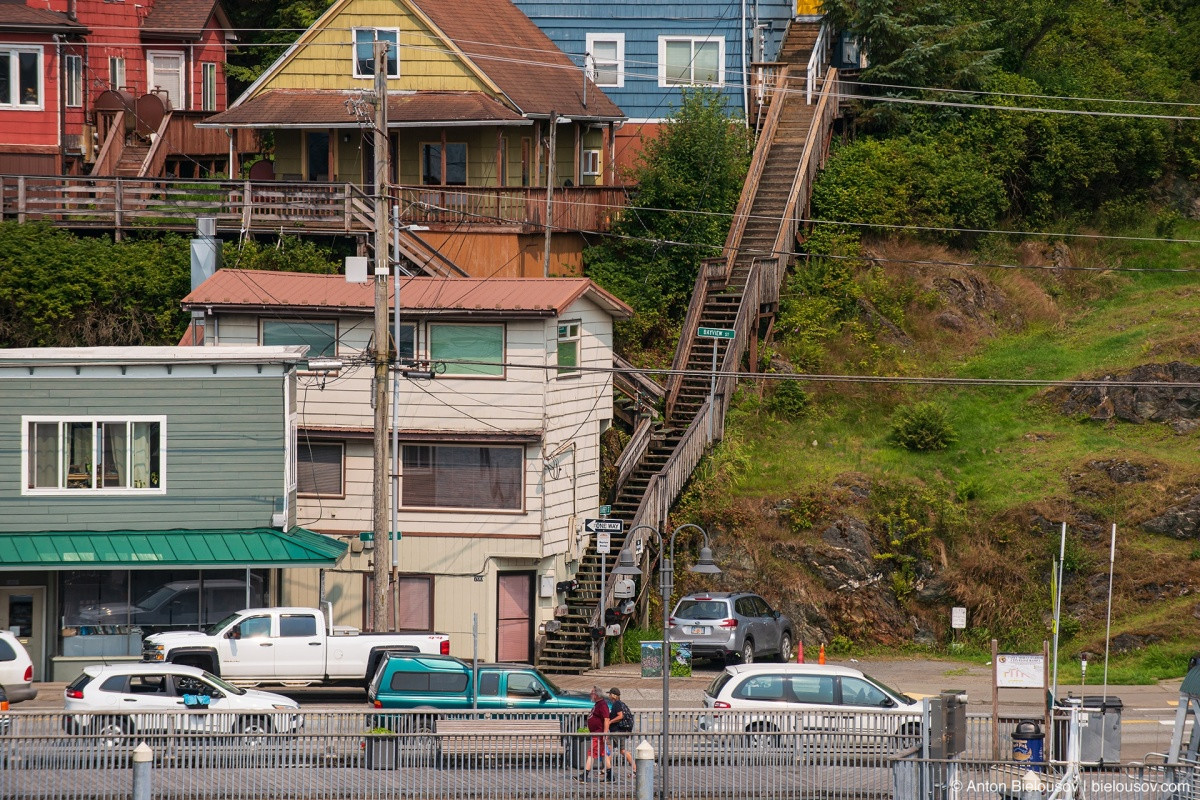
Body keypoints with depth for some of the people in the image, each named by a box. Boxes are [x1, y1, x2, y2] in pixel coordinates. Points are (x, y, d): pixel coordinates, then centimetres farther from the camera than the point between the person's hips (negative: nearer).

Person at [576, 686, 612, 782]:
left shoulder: (602, 705, -16)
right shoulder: (597, 704, 16)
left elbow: (606, 719, -23)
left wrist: (605, 734, -27)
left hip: (599, 734, -11)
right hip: (595, 734, 11)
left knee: (591, 754, -9)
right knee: (604, 754, 11)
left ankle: (585, 776, -9)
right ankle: (610, 776, 14)